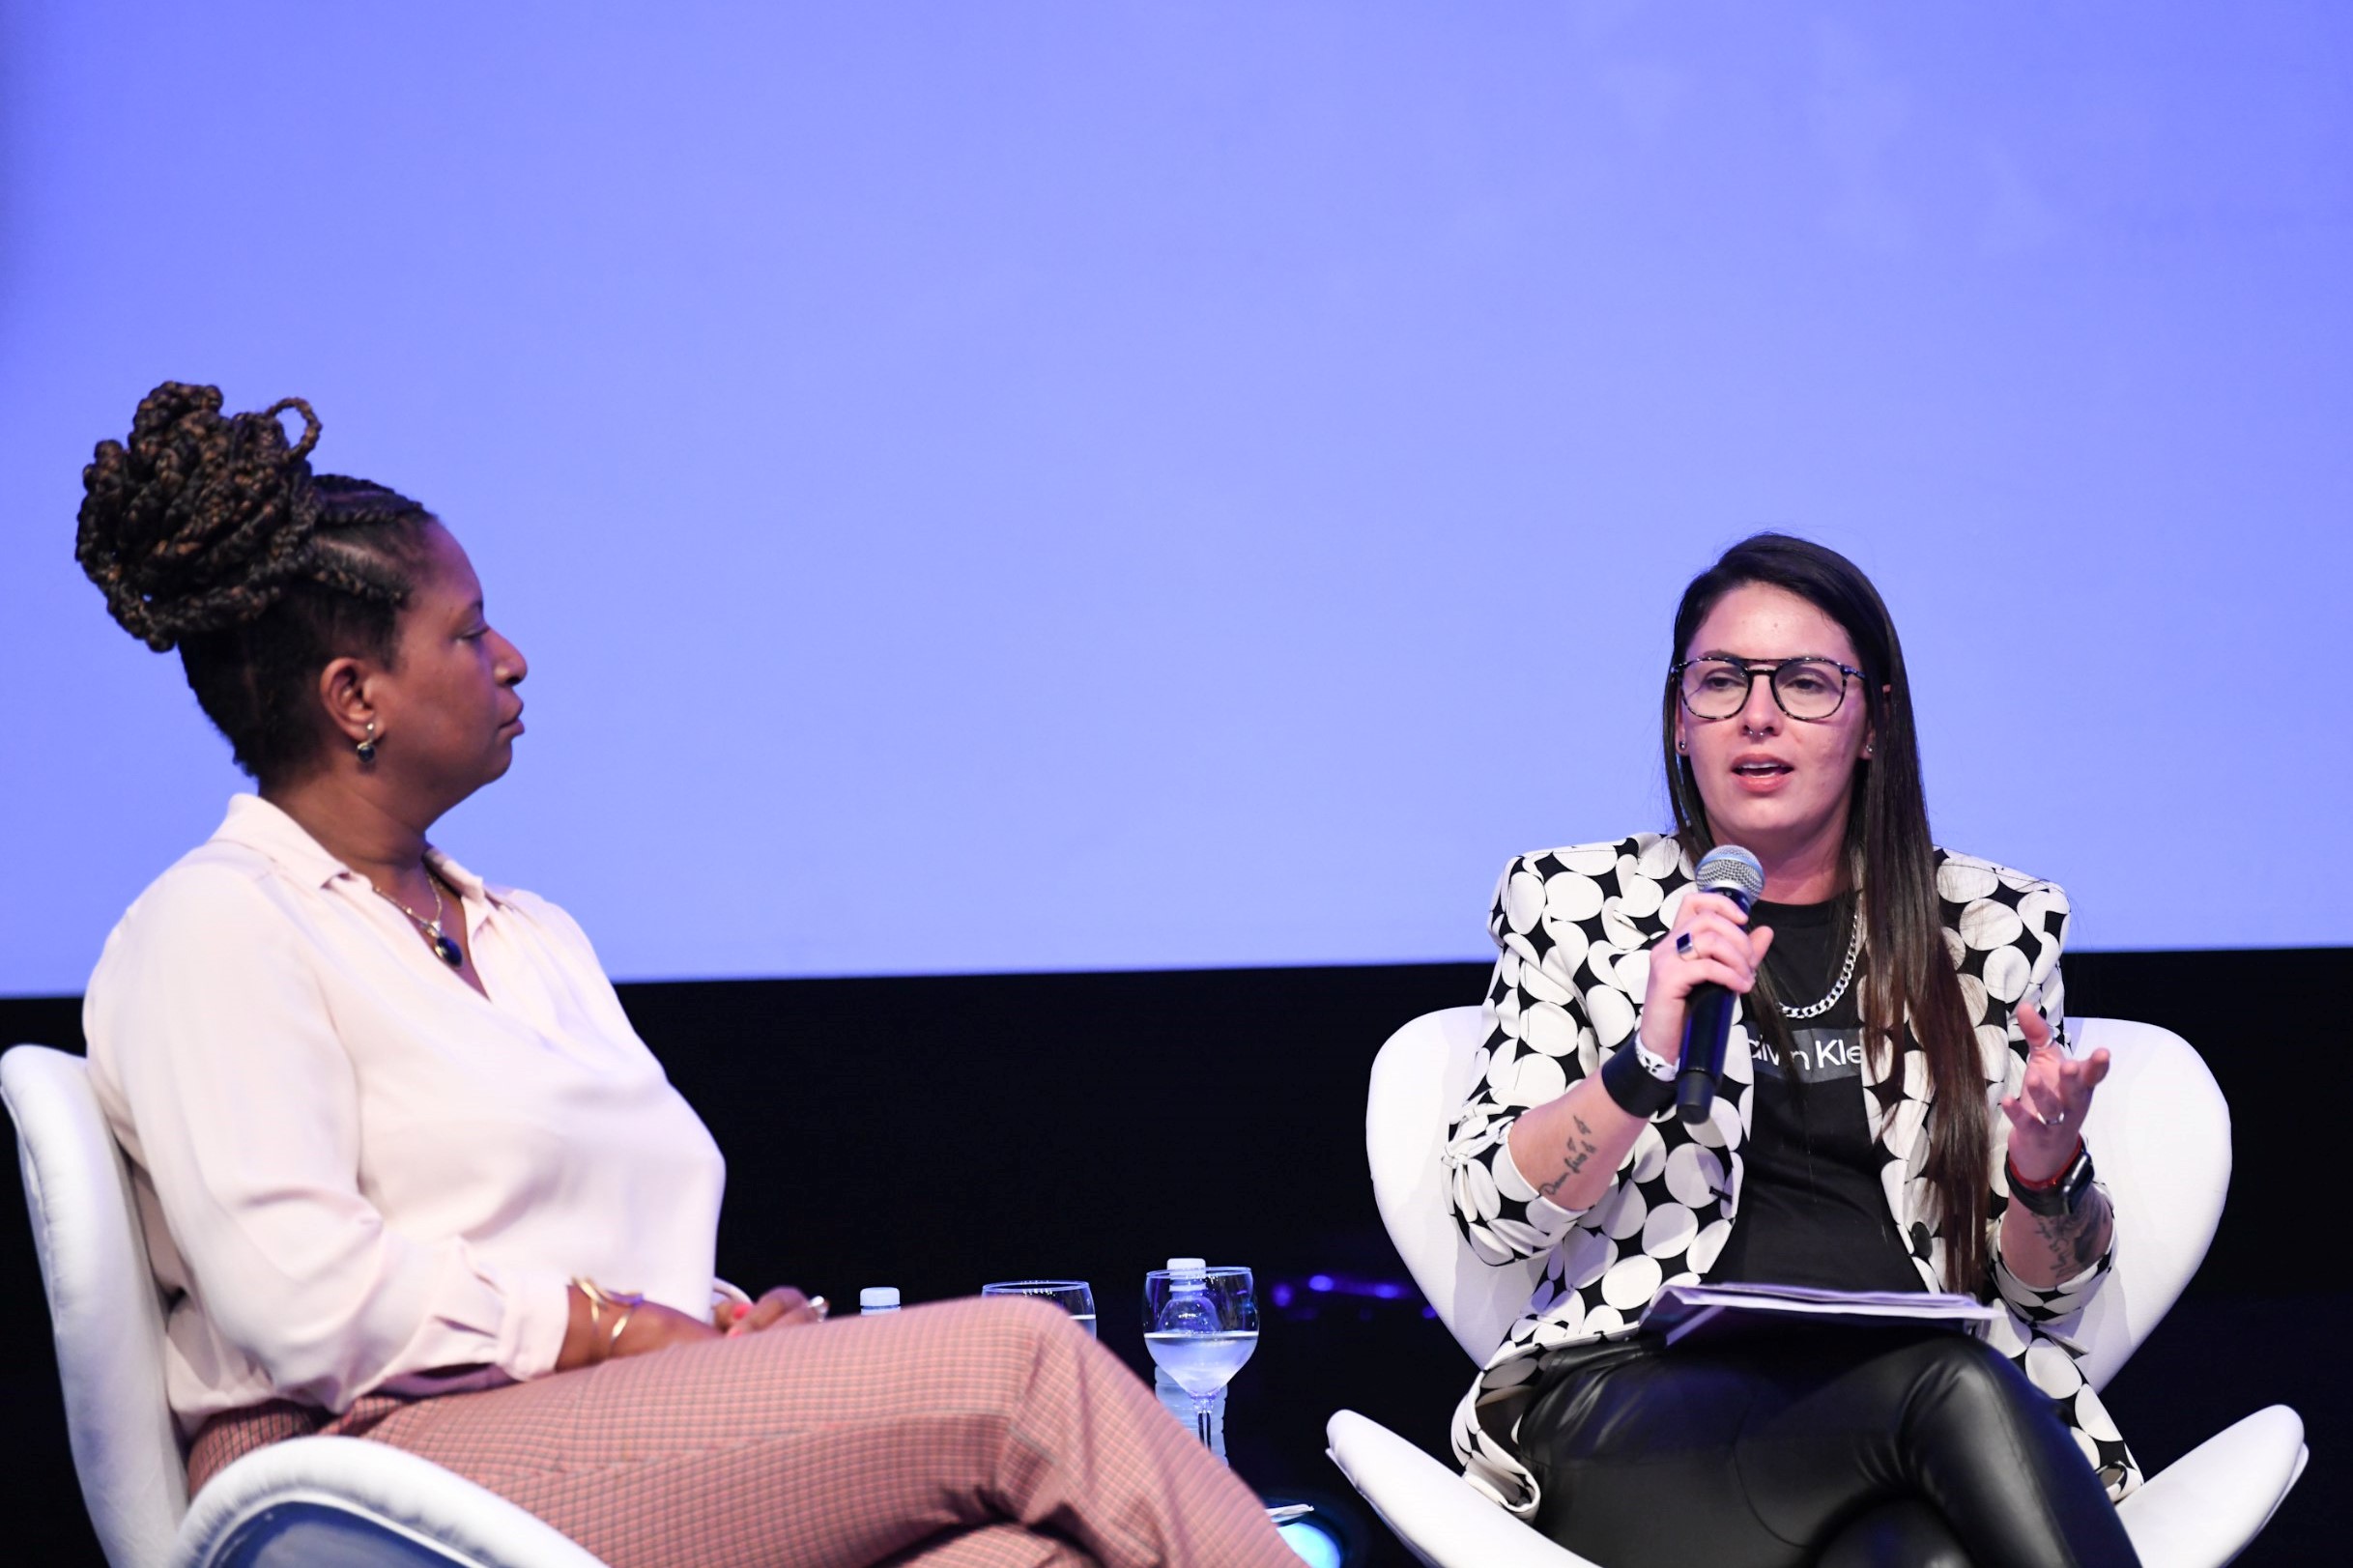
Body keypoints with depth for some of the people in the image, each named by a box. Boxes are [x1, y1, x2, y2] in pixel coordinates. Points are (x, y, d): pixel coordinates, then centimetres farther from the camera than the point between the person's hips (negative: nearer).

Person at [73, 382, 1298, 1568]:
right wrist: (641, 1336, -11)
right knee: (1019, 1366, -23)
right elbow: (301, 1293, -13)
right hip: (397, 1458, -7)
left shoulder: (532, 937, 28)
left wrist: (739, 1331, 0)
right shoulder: (219, 928, 2)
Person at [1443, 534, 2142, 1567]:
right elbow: (1488, 1212, 2)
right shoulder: (1573, 900, 13)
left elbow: (2046, 1296, 14)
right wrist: (1647, 1062, -14)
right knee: (1952, 1390, -34)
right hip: (1643, 1396, -1)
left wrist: (2046, 1167, -9)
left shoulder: (1992, 926, 16)